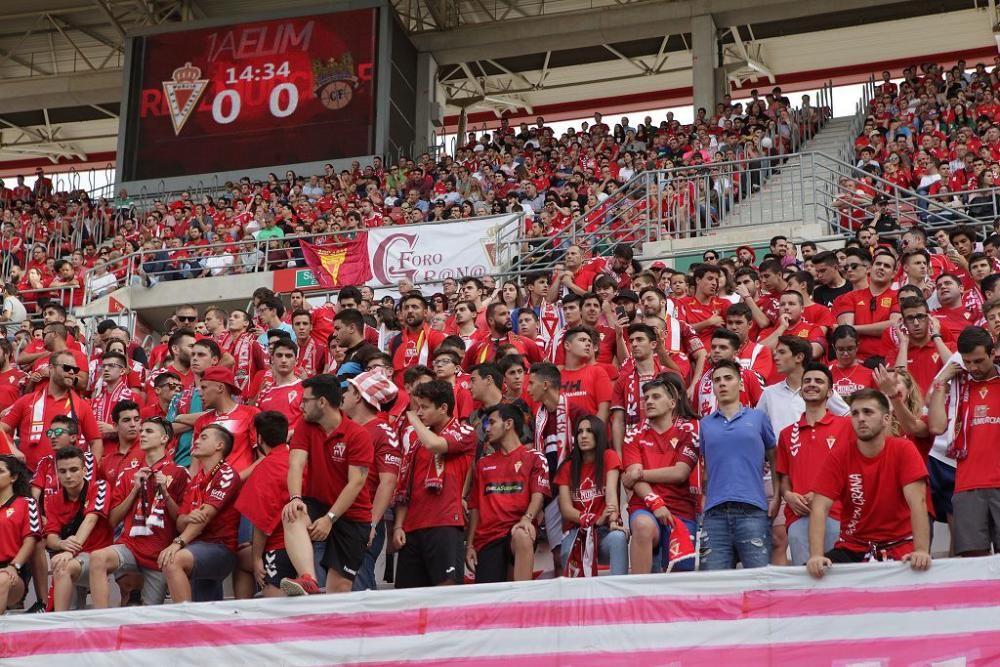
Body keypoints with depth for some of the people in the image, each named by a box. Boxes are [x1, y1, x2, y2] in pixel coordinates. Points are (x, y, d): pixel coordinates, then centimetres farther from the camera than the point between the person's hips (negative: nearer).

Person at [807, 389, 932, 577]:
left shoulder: (904, 450, -7)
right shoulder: (840, 455, -4)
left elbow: (917, 502, -16)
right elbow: (820, 508, -11)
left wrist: (921, 550, -31)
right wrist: (816, 556, -26)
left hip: (899, 547, -1)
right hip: (852, 548, 1)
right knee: (813, 571, -22)